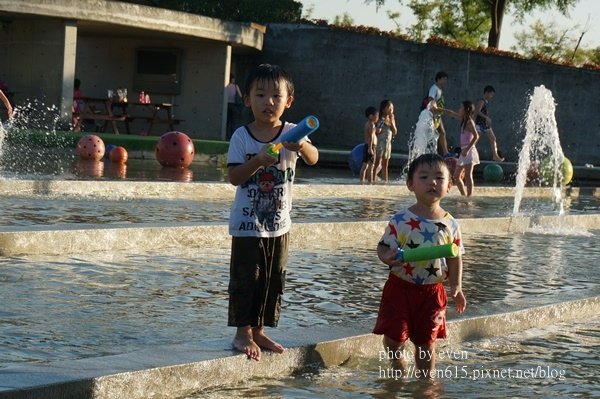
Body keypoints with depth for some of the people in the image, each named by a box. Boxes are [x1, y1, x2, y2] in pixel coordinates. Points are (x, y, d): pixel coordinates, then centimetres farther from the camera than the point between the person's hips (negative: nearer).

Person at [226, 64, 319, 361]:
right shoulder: (242, 137, -8)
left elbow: (314, 158, -19)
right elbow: (233, 177, -13)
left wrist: (301, 146, -41)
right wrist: (259, 161, -28)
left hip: (279, 224, 3)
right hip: (247, 224, -3)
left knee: (273, 280, 10)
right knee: (245, 279, -2)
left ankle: (259, 331, 22)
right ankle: (243, 333, 8)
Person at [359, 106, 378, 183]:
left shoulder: (366, 124, 15)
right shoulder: (371, 125, -13)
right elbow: (370, 137, -21)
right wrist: (370, 148, -25)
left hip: (366, 145, 9)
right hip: (371, 146, -9)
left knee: (365, 165, 10)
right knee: (371, 166, -8)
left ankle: (362, 180, 13)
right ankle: (370, 181, -9)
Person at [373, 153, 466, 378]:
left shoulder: (450, 225, -3)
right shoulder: (401, 221, -11)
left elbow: (455, 258, 5)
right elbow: (383, 247, -8)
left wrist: (456, 287, -2)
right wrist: (388, 257, -30)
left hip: (432, 291, 2)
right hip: (401, 287, -2)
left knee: (426, 341, 12)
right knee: (393, 339, 1)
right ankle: (400, 371, 27)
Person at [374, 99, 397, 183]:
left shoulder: (392, 119, 10)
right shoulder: (380, 120, -7)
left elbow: (395, 132, 3)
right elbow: (375, 131, -5)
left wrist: (392, 122, -7)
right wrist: (377, 131, -26)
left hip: (388, 144, 6)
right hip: (379, 143, -6)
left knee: (385, 164, 10)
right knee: (377, 163, -8)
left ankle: (385, 180, 13)